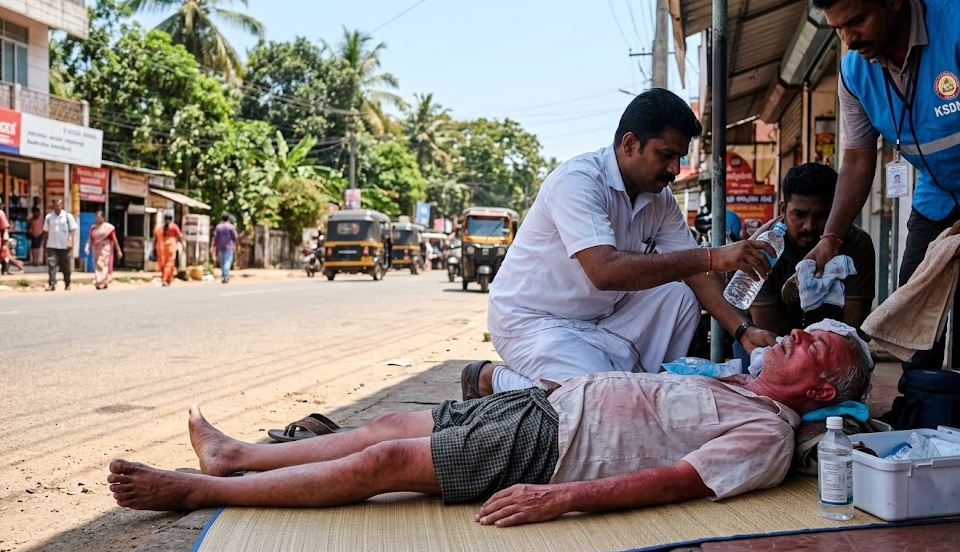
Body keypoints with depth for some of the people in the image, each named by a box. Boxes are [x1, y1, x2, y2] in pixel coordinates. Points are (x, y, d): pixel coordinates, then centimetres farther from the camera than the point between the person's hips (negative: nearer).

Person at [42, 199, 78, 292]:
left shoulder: (68, 216, -1)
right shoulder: (49, 217, 5)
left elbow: (73, 230, -3)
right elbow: (46, 231, 12)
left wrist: (71, 242, -13)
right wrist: (45, 244, 10)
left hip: (65, 247, -1)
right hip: (52, 246, 1)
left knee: (66, 267, 6)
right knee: (51, 265, -8)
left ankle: (67, 285, 20)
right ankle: (52, 284, -7)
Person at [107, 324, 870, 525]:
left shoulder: (766, 433, -11)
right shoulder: (739, 386, 17)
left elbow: (670, 481, -23)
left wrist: (557, 499, -29)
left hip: (545, 448, -8)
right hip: (546, 405, 8)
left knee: (384, 461, -12)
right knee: (391, 424, 8)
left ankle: (200, 489, -2)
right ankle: (234, 454, 22)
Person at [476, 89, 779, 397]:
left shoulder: (660, 198, 0)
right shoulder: (578, 181, -25)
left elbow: (694, 271, 1)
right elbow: (605, 271, -38)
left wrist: (742, 329, -16)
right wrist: (712, 258, -39)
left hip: (600, 317, 8)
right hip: (531, 321, -8)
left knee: (679, 297, -8)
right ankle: (493, 379, -4)